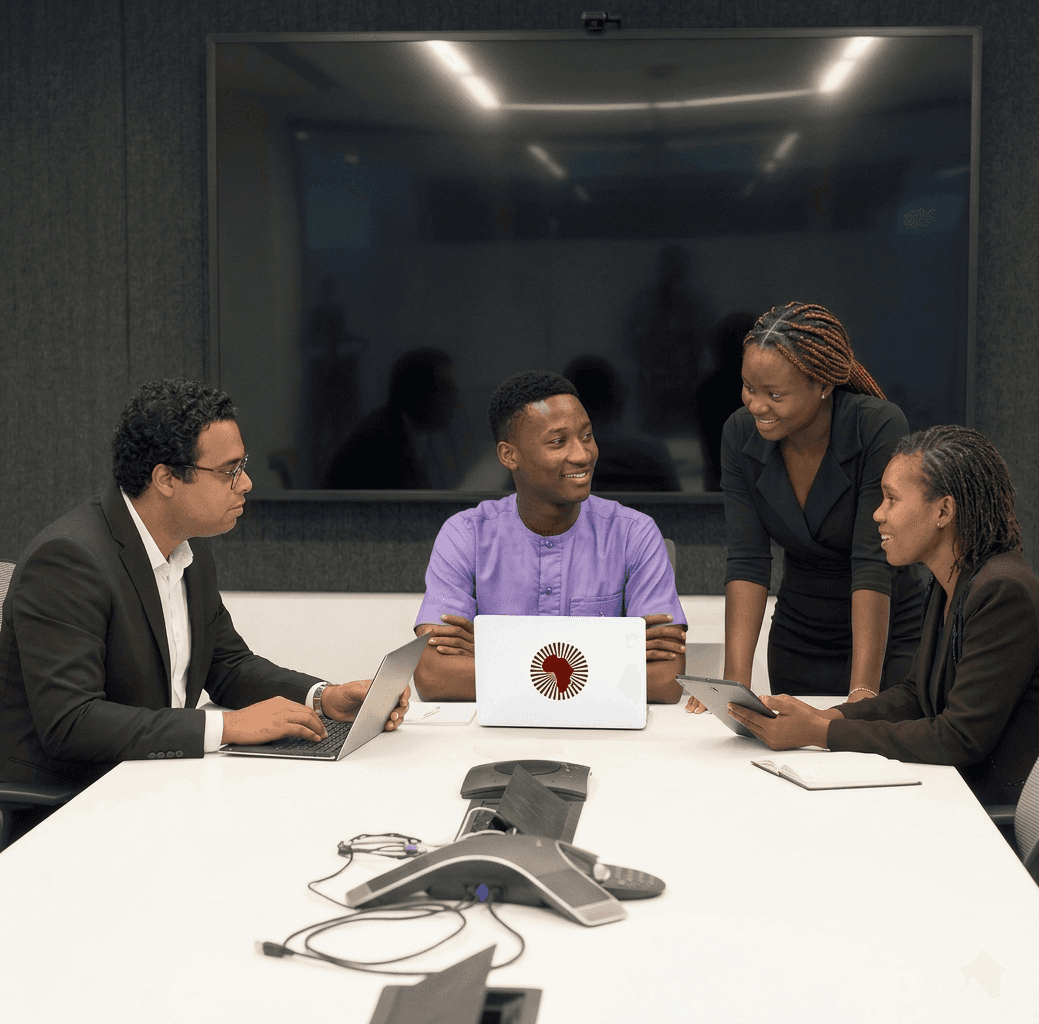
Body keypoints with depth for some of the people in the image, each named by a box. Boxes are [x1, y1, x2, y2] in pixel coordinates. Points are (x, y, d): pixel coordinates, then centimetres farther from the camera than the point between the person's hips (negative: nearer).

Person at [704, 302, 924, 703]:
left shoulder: (881, 429, -23)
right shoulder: (740, 434, -11)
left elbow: (873, 563, -27)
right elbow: (747, 562, -14)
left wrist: (862, 691, -32)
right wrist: (735, 682, -24)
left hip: (890, 641, -3)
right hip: (798, 642, 4)